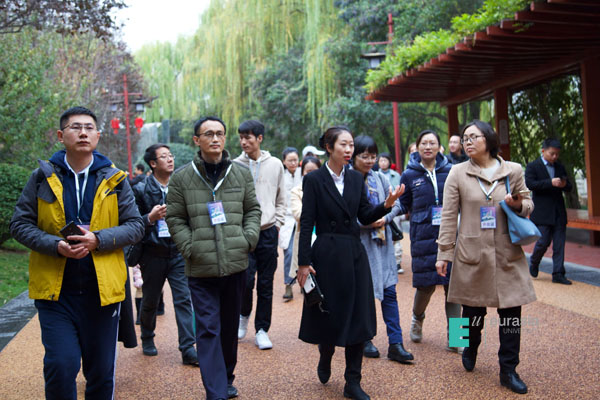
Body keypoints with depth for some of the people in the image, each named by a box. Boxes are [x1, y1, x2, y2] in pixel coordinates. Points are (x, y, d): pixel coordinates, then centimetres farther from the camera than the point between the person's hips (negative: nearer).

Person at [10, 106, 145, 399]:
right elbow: (20, 223, 3)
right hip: (55, 289, -1)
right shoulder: (43, 177, 3)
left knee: (101, 372, 10)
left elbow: (135, 226, 2)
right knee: (61, 366, -8)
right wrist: (55, 245, -15)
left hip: (102, 290, 1)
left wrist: (98, 240, -15)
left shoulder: (114, 179, 3)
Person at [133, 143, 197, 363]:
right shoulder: (141, 190, -3)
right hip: (153, 254, -1)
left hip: (178, 252, 2)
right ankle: (147, 339, 37)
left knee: (184, 299, -4)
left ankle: (188, 349, 0)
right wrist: (150, 218, -21)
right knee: (150, 301, 13)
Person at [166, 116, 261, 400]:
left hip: (236, 263, 3)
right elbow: (175, 218, 3)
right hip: (200, 269, -3)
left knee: (230, 327, 16)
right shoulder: (182, 178, 0)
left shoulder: (241, 174, 8)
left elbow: (253, 210, 14)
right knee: (208, 330, -5)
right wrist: (190, 248, -8)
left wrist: (248, 239, -1)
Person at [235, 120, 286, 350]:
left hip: (268, 232, 2)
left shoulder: (275, 165, 6)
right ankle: (244, 315, 22)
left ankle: (261, 330, 17)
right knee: (246, 280, -9)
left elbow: (281, 200, 13)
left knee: (266, 285, 5)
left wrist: (277, 223, 3)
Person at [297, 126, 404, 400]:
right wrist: (303, 262, -12)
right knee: (329, 315, 5)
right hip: (328, 254, -4)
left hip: (355, 254, 5)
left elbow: (365, 217, 8)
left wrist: (387, 204, -11)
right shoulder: (314, 180, -6)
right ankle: (325, 358, 39)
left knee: (358, 316, 4)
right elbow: (306, 223, -8)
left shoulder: (356, 178, 8)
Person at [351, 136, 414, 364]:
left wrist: (385, 218, -7)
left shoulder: (379, 178, 8)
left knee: (389, 291, 2)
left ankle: (395, 344, 7)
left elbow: (395, 204, 12)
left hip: (382, 241, 4)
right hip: (358, 242, -4)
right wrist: (368, 222, -17)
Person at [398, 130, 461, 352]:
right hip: (423, 236, -1)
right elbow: (403, 206, 13)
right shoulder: (409, 175, 4)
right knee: (426, 284, -1)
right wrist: (419, 217, 2)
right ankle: (417, 319, 33)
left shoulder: (450, 171, 6)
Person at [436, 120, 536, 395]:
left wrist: (519, 205, -10)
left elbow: (528, 205, 15)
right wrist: (444, 254, -3)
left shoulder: (513, 170, 4)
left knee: (511, 313, 2)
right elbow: (448, 217, -1)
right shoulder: (458, 173, 0)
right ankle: (471, 349, 40)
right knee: (473, 310, 10)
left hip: (507, 256, 1)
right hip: (471, 255, -1)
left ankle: (508, 371, 17)